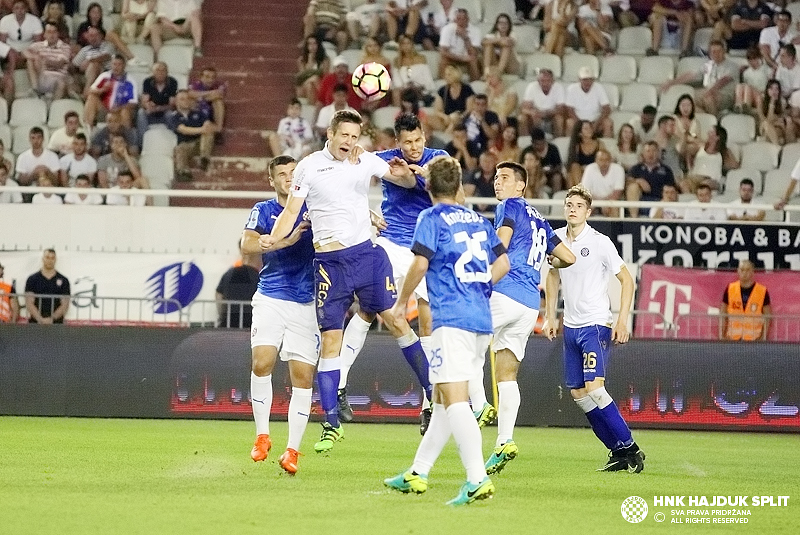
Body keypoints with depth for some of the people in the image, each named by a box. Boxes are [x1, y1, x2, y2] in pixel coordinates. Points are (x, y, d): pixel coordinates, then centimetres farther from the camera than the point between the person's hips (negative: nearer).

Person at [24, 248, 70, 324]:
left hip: (55, 323, 0)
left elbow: (65, 305, 3)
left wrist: (52, 319, -13)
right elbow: (29, 303, 0)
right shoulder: (32, 279, 8)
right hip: (35, 322, 0)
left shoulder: (63, 281, 9)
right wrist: (41, 319, -15)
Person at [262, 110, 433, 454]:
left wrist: (404, 173, -13)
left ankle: (434, 395, 6)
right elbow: (291, 211, 3)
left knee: (396, 321, -5)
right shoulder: (309, 167, 3)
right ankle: (331, 425, 4)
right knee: (330, 340, -2)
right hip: (329, 261, -1)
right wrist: (273, 239, -15)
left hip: (367, 253, 1)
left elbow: (409, 183, 12)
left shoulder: (365, 162, 7)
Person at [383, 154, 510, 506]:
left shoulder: (432, 219, -3)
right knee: (442, 397, 16)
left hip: (452, 319, -7)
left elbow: (420, 263, -13)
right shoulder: (478, 220, 16)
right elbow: (503, 263, 19)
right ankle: (417, 473, 25)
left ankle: (478, 479, -25)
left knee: (455, 399, -13)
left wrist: (402, 301, 1)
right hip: (482, 320, 7)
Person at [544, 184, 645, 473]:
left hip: (596, 325, -7)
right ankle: (619, 452, 12)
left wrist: (622, 321, -13)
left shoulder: (600, 243, -11)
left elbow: (626, 279, -6)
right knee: (577, 393, 3)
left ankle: (629, 447, -9)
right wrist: (550, 316, 18)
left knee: (594, 388, -20)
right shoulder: (556, 239, 6)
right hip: (570, 327, 7)